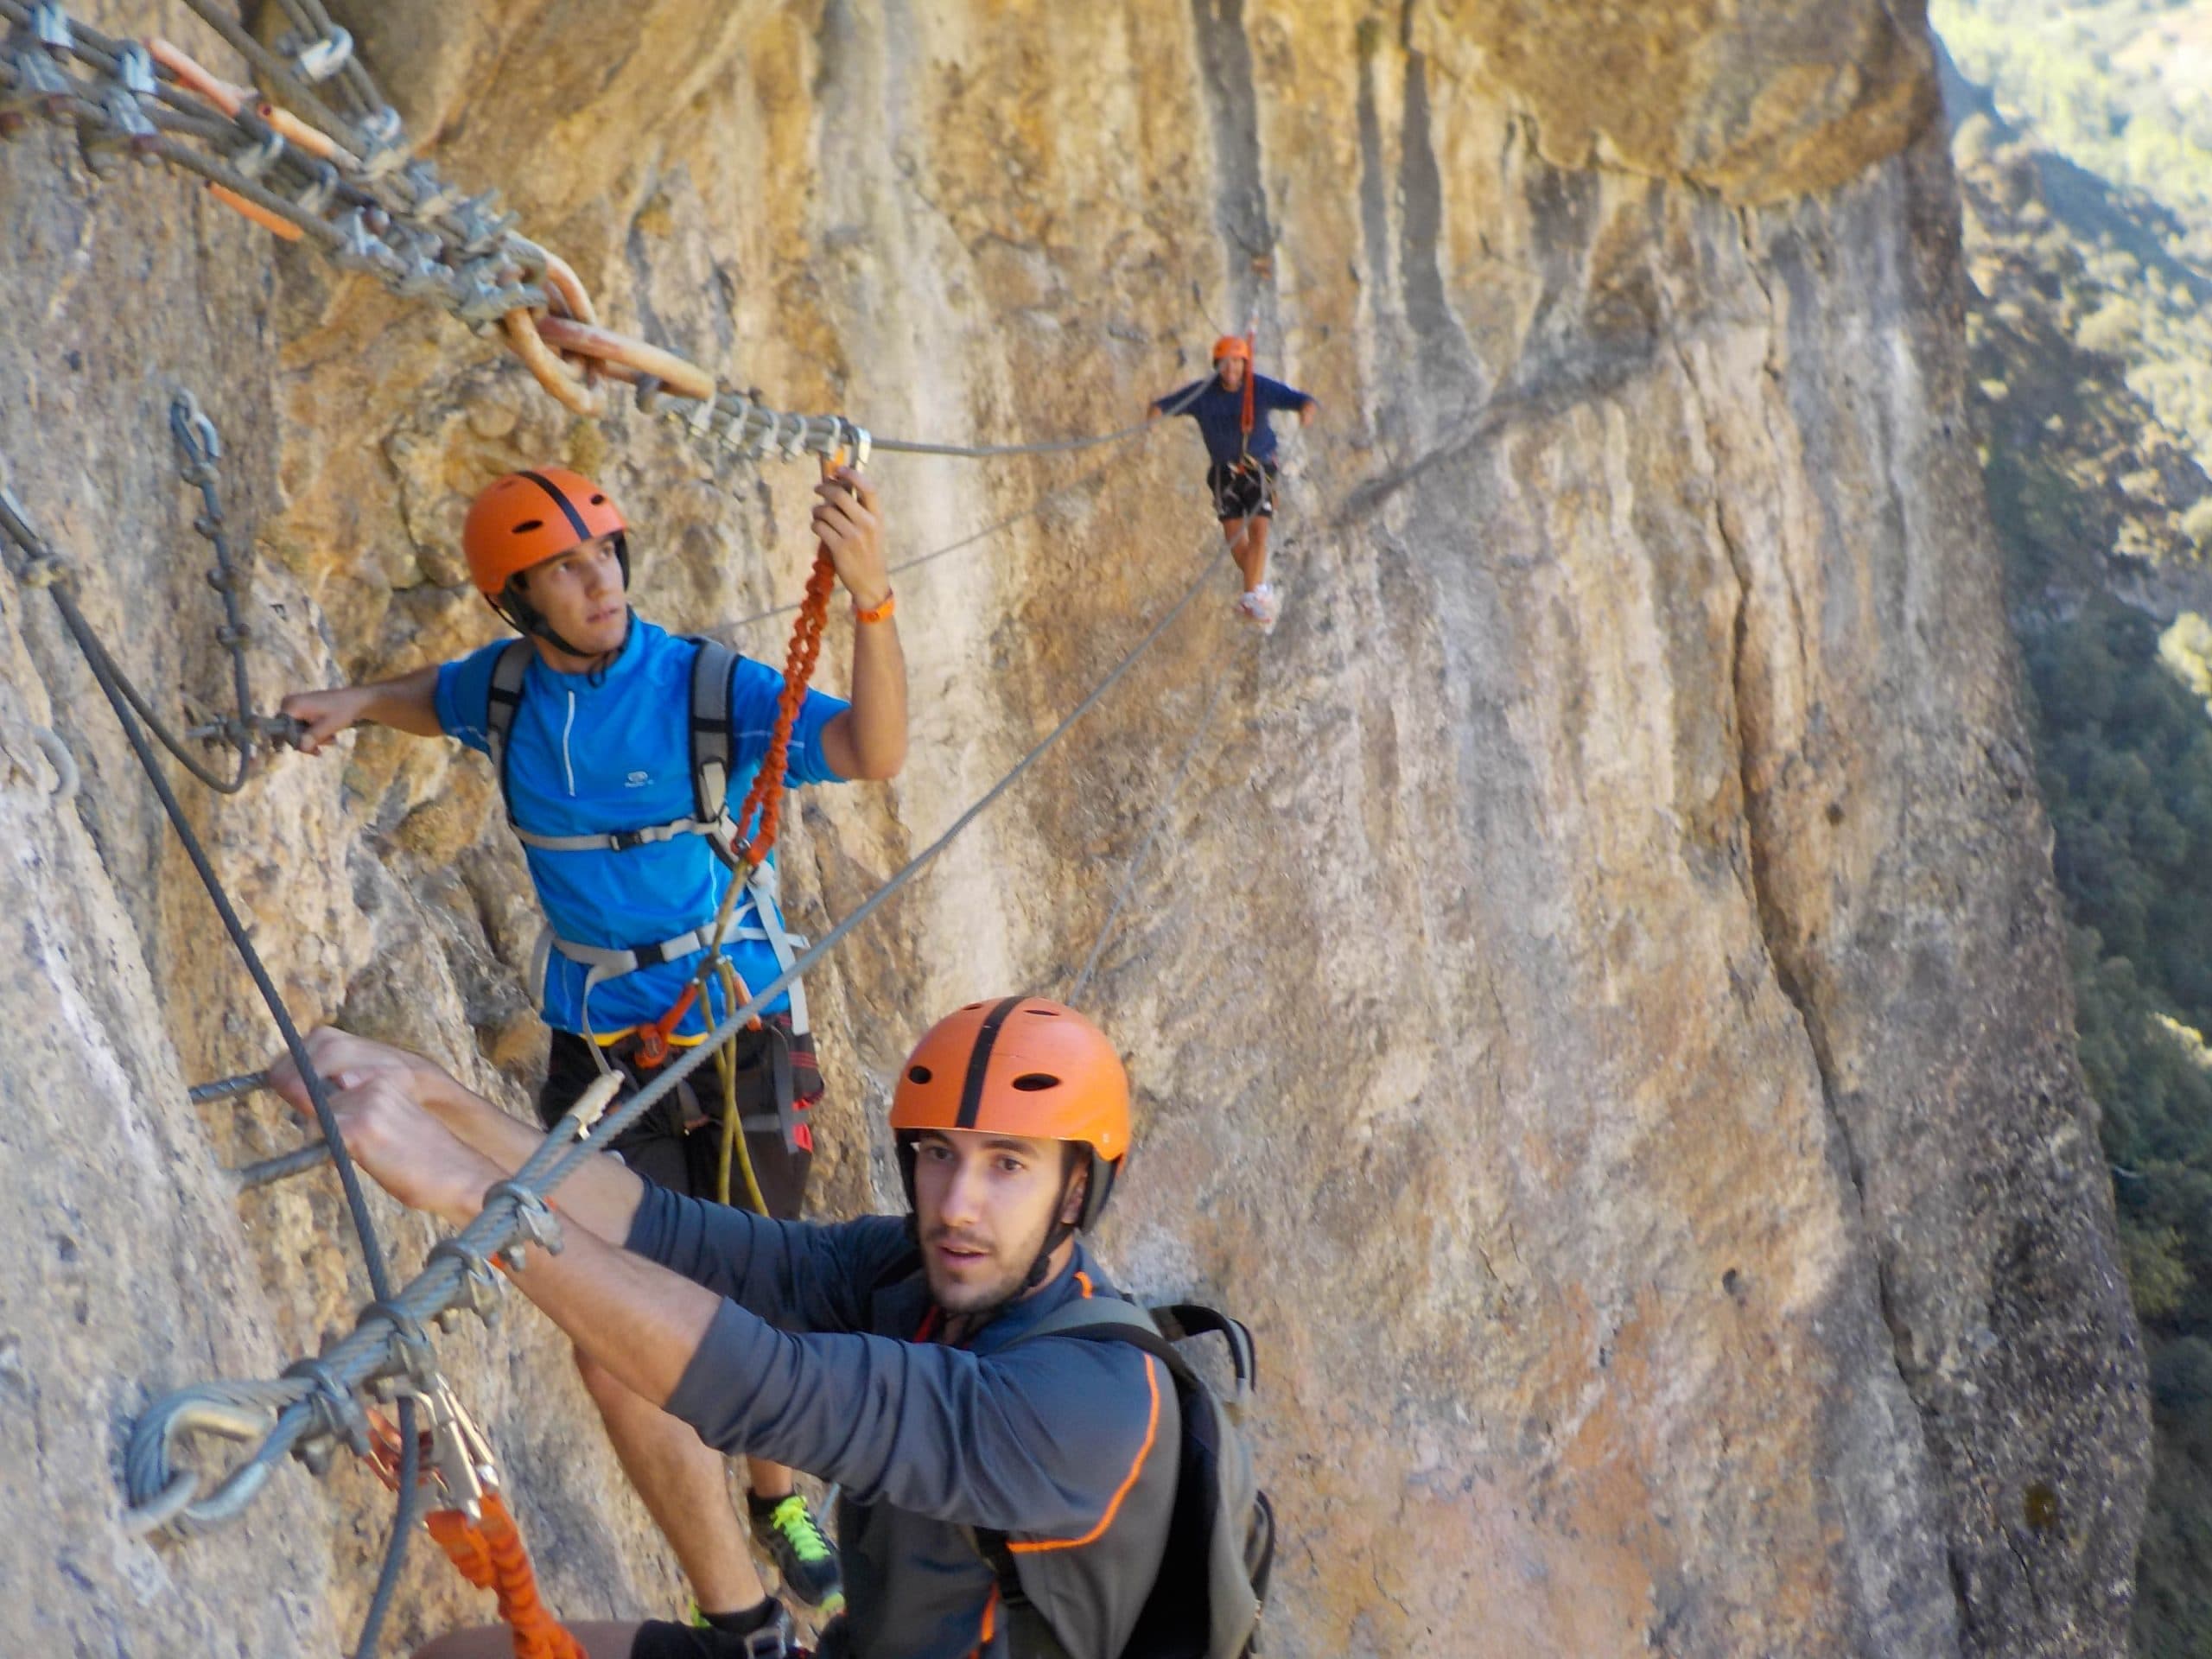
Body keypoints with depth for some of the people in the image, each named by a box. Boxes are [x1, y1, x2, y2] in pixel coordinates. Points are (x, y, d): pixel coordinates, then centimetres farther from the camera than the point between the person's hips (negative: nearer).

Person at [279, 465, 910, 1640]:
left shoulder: (708, 689, -17)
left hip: (742, 1038, -2)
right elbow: (436, 698, 24)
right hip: (599, 1051, 3)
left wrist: (870, 595, -48)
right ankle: (736, 1615, 1)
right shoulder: (506, 686, -3)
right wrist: (355, 704, 3)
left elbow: (872, 755, -33)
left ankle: (775, 1497, 47)